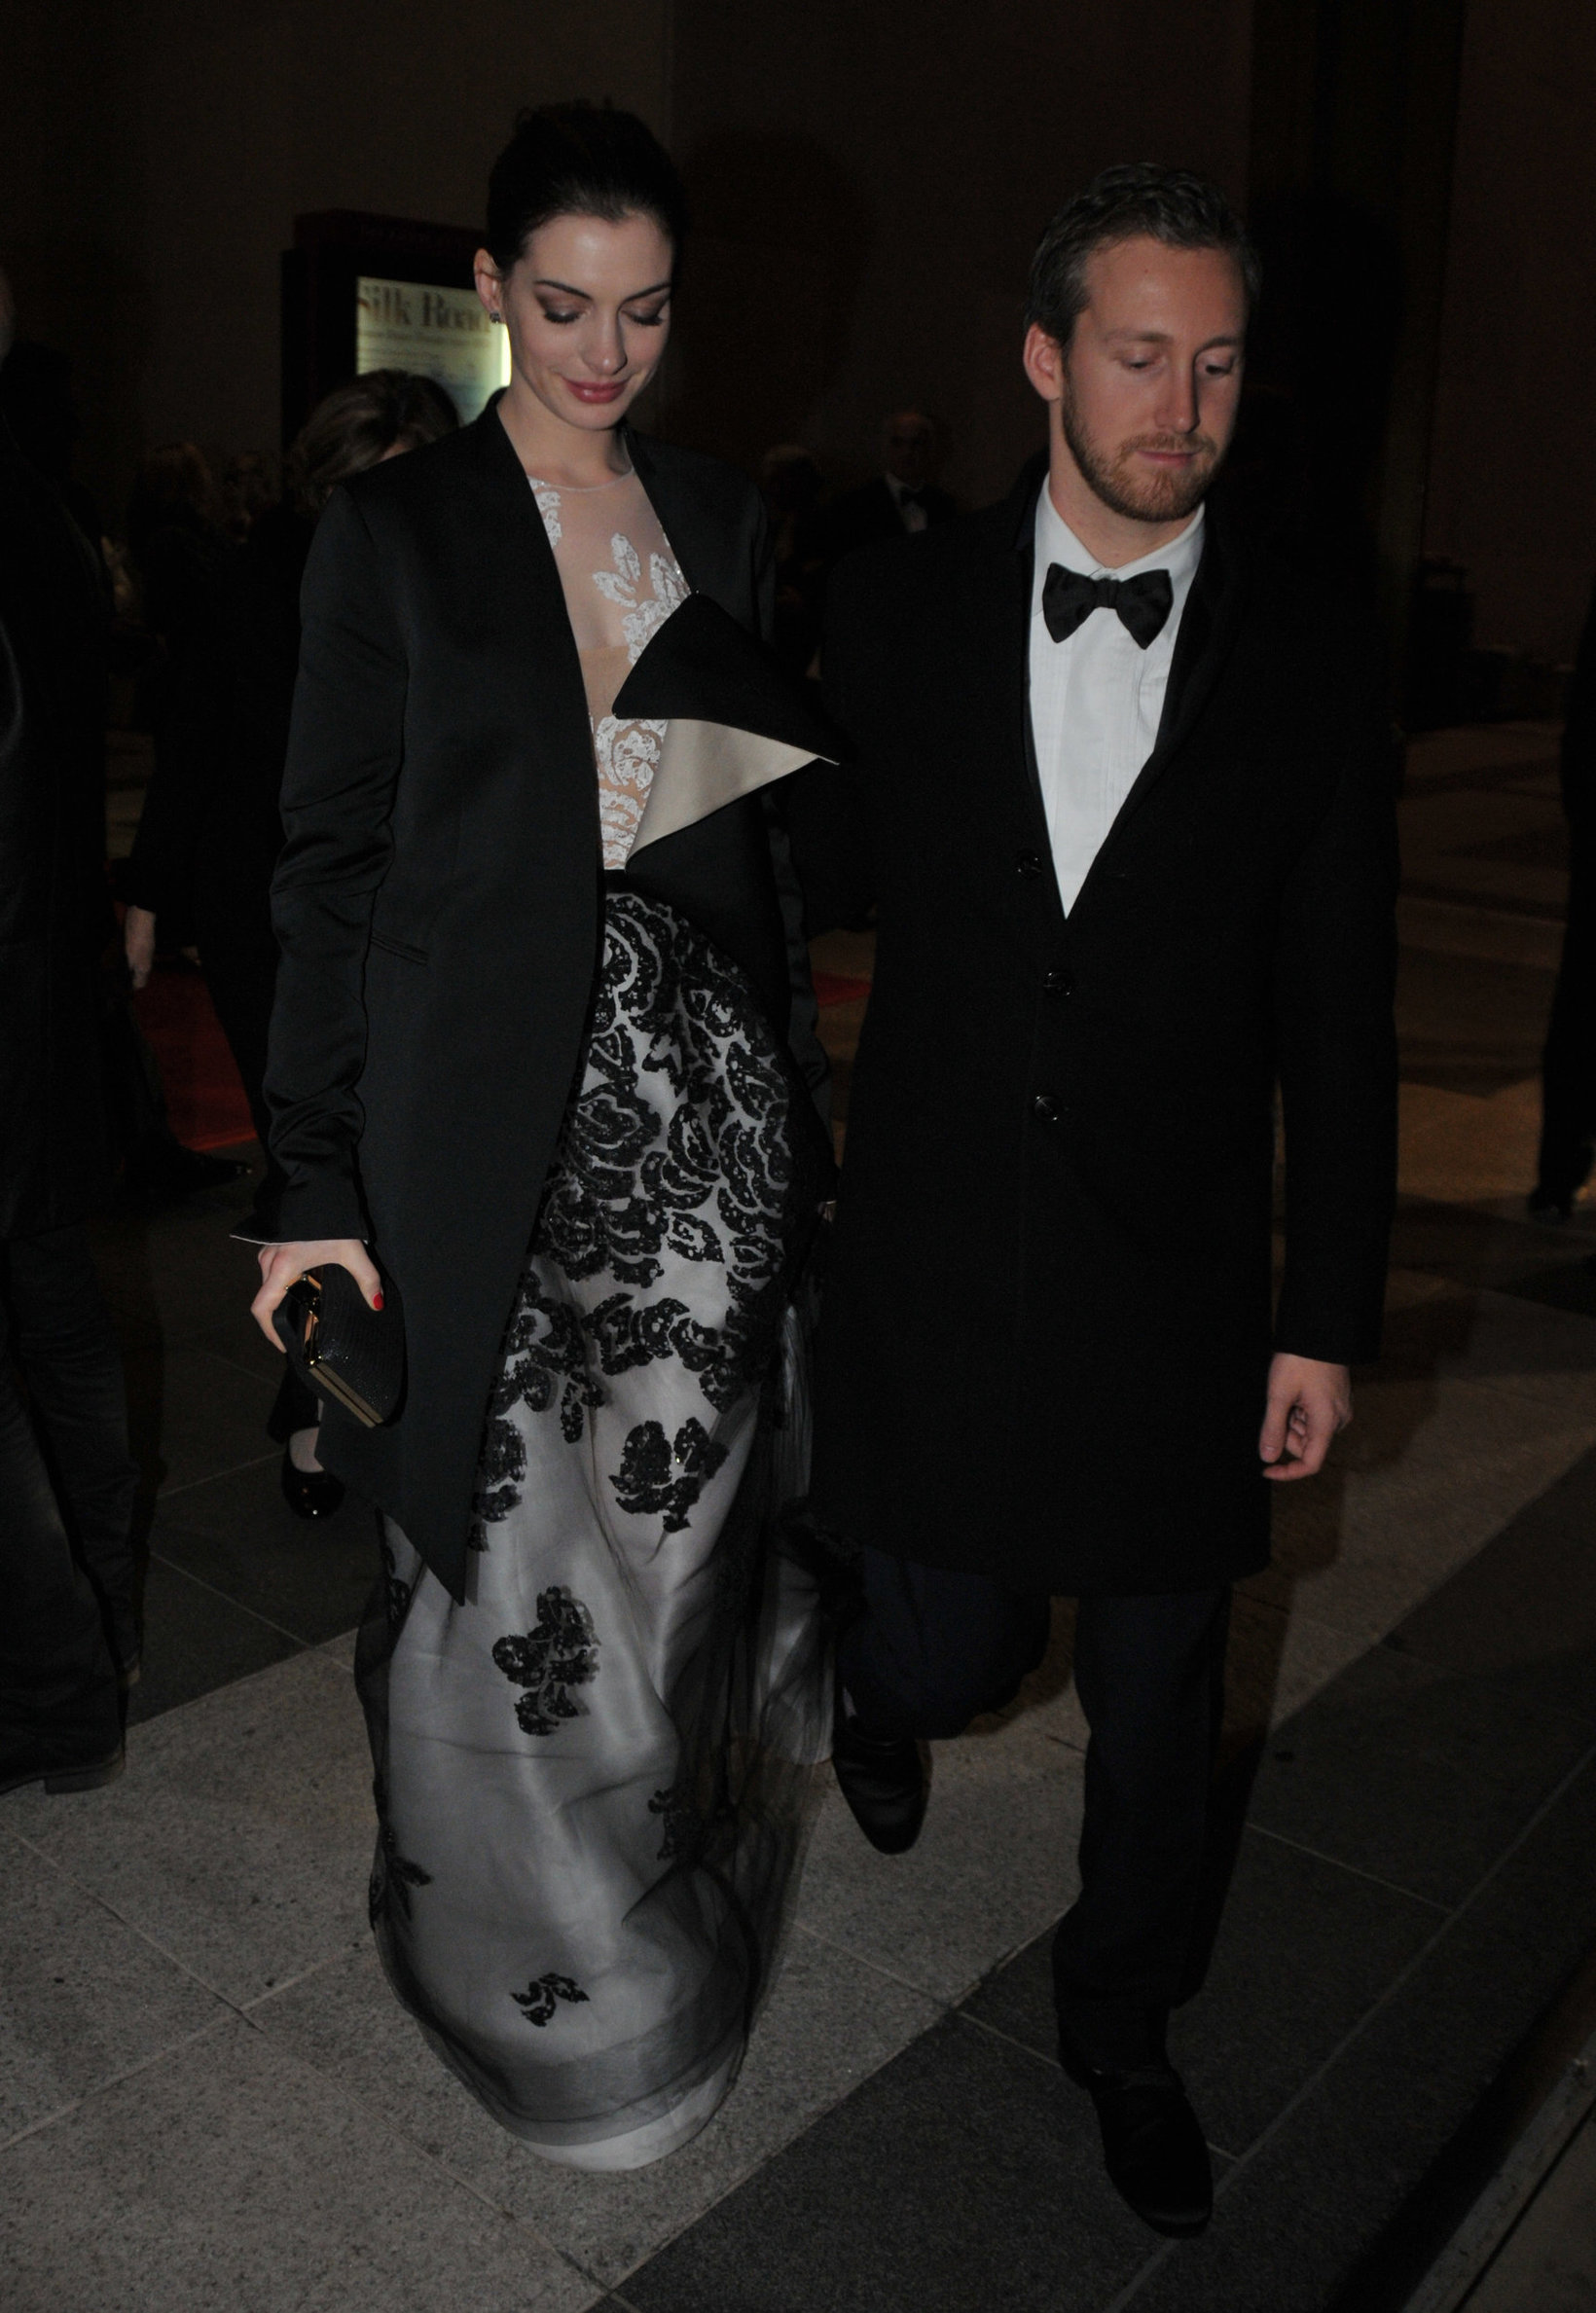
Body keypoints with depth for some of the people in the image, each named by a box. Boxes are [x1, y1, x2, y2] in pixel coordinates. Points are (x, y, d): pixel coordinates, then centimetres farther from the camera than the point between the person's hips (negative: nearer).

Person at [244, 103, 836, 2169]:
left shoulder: (724, 520, 10)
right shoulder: (395, 528, -2)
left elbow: (767, 820, 13)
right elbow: (332, 862, -4)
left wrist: (789, 1107, 8)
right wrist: (316, 1187, -8)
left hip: (703, 1094, 4)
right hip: (498, 1108, -3)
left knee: (684, 1507, 11)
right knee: (510, 1539, 5)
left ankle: (677, 1844, 36)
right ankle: (528, 1933, 30)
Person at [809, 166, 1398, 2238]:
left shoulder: (1310, 662, -3)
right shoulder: (898, 612, -1)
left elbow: (1339, 1021, -1)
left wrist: (1328, 1319, -1)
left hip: (1173, 1286, 1)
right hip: (935, 1264, 0)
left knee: (1158, 1705, 13)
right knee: (954, 1651, 9)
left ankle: (1121, 2028, 41)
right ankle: (883, 1690, 50)